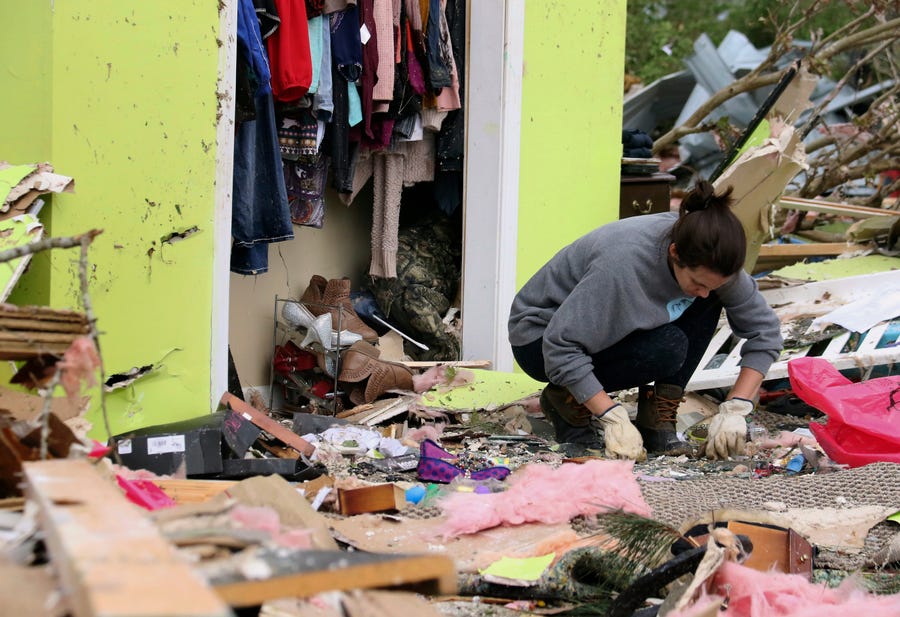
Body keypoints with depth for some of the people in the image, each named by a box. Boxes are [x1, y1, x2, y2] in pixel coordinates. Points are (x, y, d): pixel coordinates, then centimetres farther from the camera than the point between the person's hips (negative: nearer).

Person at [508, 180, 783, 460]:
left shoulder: (709, 261, -19)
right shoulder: (624, 263, -38)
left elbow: (765, 329, -12)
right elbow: (560, 346, -37)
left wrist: (735, 408, -22)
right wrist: (613, 417, -38)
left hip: (610, 325, 6)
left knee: (708, 306, -16)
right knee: (667, 348, -30)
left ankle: (657, 418, -10)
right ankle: (566, 400, -9)